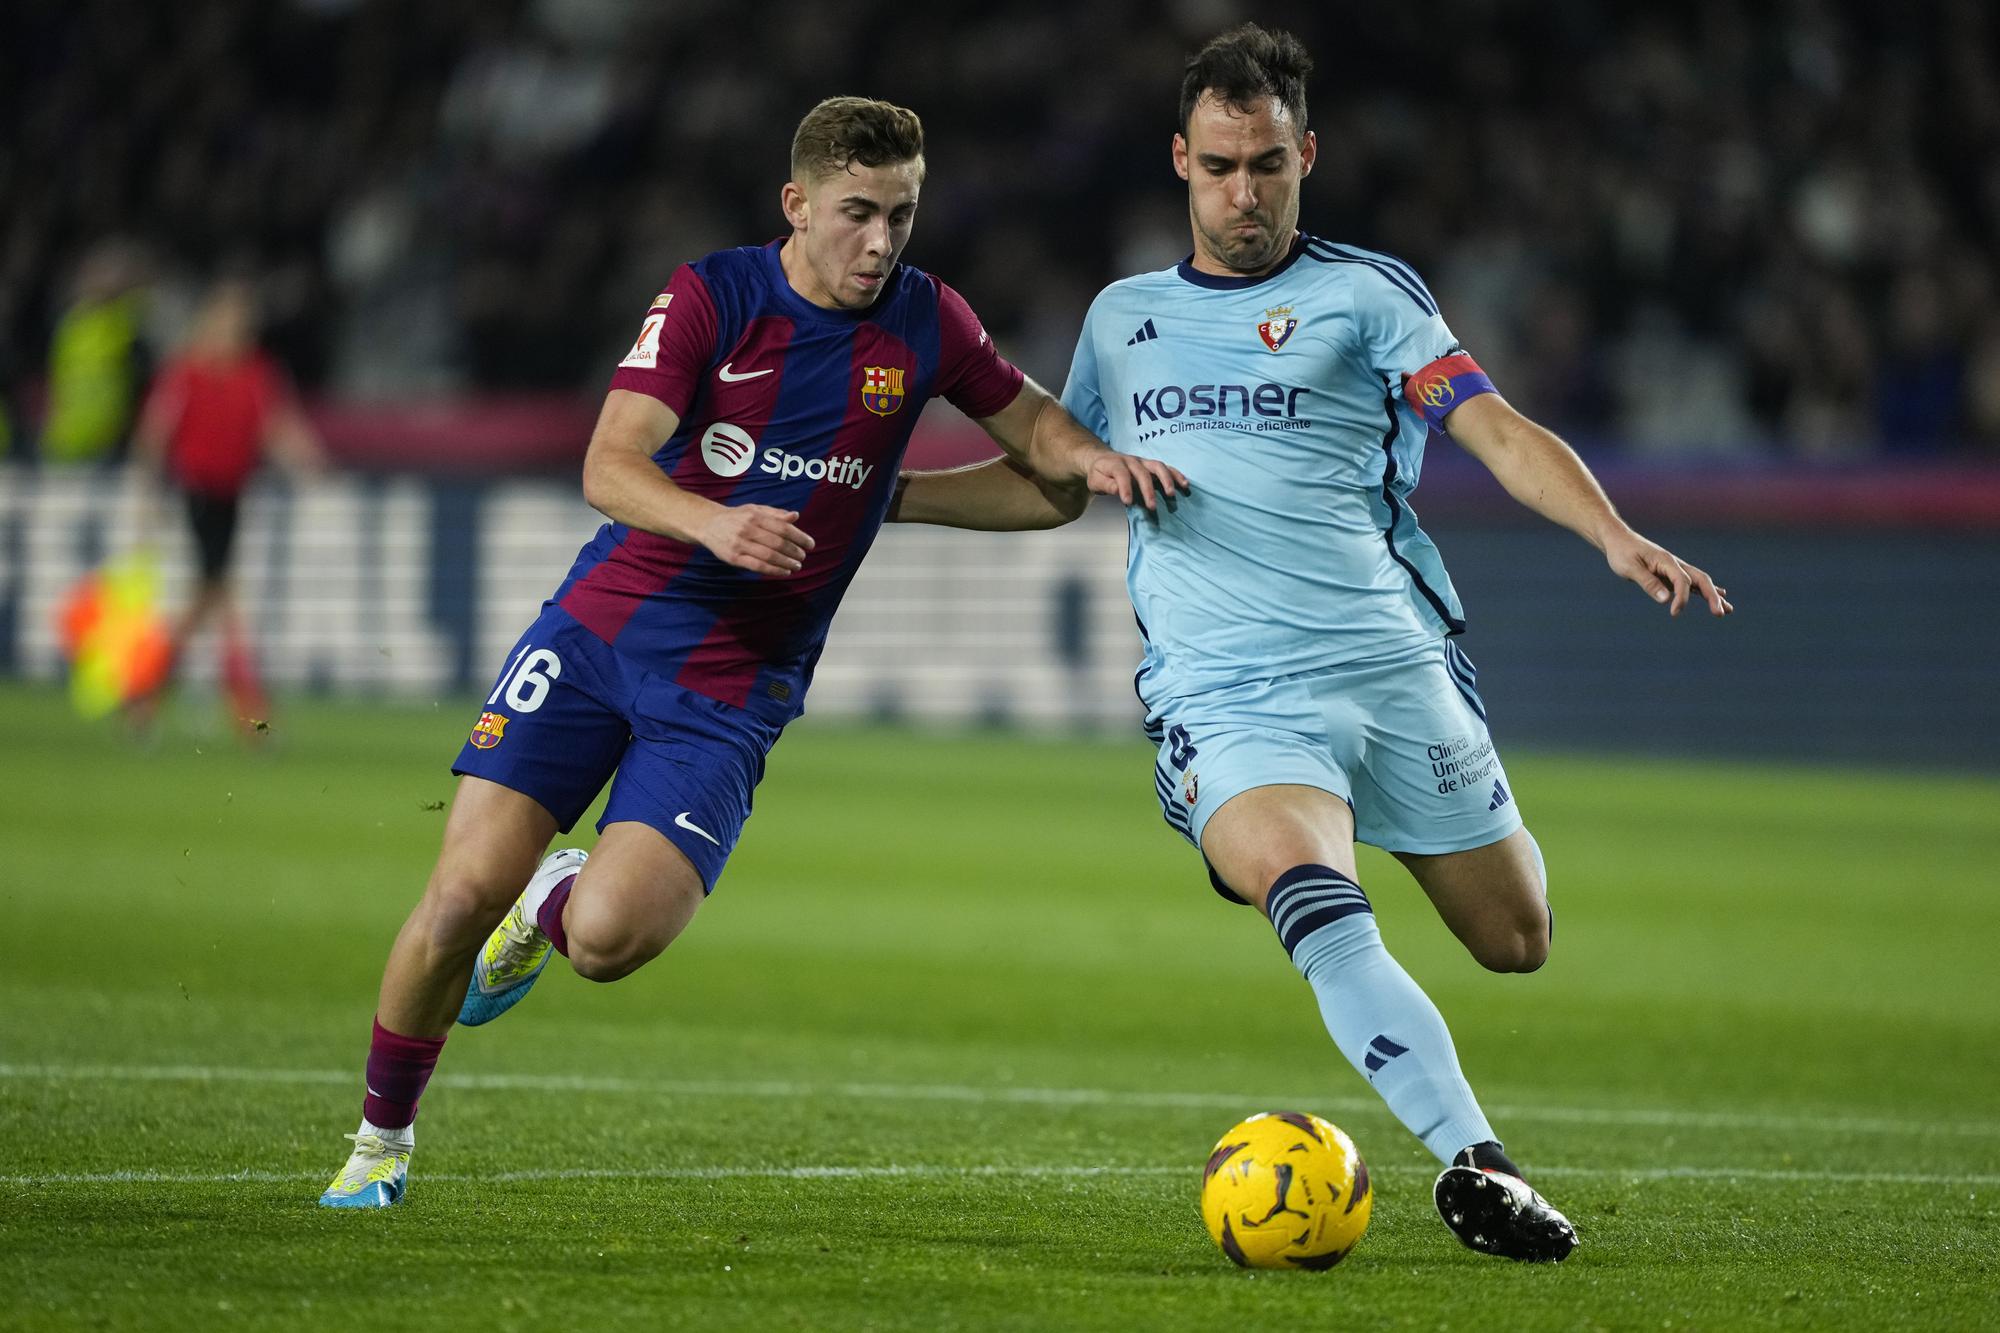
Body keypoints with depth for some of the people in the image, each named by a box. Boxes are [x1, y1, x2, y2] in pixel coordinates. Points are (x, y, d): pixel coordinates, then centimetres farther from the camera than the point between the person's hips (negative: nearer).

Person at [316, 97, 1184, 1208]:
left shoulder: (924, 323, 1)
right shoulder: (712, 297, -7)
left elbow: (1030, 421, 18)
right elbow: (611, 466, -17)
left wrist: (1091, 461, -5)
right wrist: (714, 522, -37)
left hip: (732, 688, 1)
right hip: (603, 627, -1)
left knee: (610, 940, -20)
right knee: (464, 894, -12)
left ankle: (556, 905, 18)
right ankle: (382, 1138, 11)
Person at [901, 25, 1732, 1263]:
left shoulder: (1362, 293, 6)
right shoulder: (1122, 316, 17)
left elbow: (1500, 431, -4)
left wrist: (1615, 535, -21)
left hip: (1390, 664, 0)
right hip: (1227, 698, 0)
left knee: (1518, 942, 3)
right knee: (1318, 909, -29)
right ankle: (1472, 1161, -33)